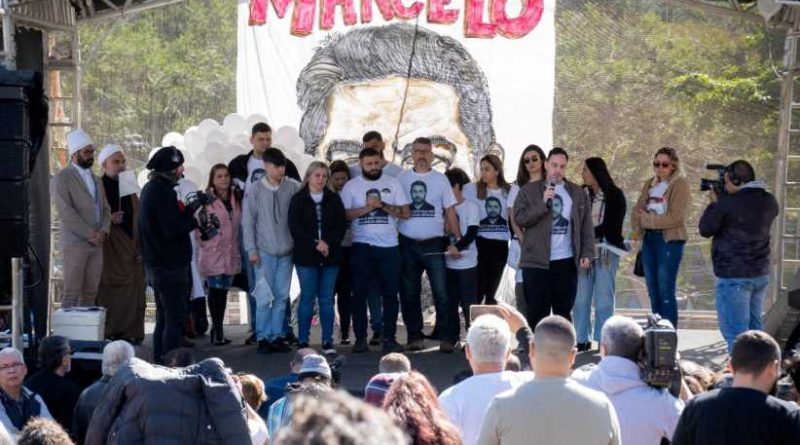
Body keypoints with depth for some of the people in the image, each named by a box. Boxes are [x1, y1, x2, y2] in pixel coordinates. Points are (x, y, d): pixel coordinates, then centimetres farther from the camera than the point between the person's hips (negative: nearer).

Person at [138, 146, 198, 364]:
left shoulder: (151, 188, 14)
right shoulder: (162, 191, -17)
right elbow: (172, 228, -23)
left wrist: (194, 206, 11)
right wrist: (196, 221, -10)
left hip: (157, 264, 10)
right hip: (170, 265, -10)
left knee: (164, 317, 17)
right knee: (175, 319, -8)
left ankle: (159, 362, 22)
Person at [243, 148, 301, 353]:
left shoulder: (293, 188, 0)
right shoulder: (255, 190, -3)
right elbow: (248, 221, 0)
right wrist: (251, 250, -4)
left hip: (286, 251, 2)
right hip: (265, 251, -2)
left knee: (282, 296, 6)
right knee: (265, 297, -3)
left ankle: (277, 336, 13)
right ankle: (263, 337, 4)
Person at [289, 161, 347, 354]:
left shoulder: (334, 199, 10)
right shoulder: (298, 200, 3)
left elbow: (342, 225, 4)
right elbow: (295, 227, -5)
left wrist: (328, 243, -11)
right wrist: (315, 243, -14)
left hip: (330, 256, 2)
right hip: (306, 256, -2)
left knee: (327, 299, 3)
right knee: (307, 298, -2)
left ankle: (327, 341, 7)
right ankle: (302, 341, 3)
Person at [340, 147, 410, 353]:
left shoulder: (392, 183, 7)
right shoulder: (351, 186, 5)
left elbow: (405, 212, 2)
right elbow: (344, 214, -2)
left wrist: (383, 205, -11)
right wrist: (367, 208, -13)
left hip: (389, 246, 1)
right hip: (362, 246, -1)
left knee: (390, 293, 1)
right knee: (360, 293, 1)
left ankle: (389, 337, 7)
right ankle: (360, 338, 7)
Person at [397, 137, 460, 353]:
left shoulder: (440, 179, 6)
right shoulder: (401, 179, 7)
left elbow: (450, 211, 5)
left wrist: (458, 238, -4)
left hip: (434, 244, -2)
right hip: (408, 244, 2)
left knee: (441, 292, -6)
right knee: (410, 293, 6)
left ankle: (446, 337, -4)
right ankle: (415, 337, 14)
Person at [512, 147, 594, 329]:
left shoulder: (578, 193, 11)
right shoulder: (529, 191, 5)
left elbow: (586, 227, 10)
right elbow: (519, 218, -6)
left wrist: (587, 253, -1)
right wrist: (543, 203, -15)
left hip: (566, 262, 2)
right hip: (536, 262, -2)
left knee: (563, 313, 7)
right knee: (536, 314, -1)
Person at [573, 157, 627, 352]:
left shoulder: (614, 195, 4)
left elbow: (612, 225, -2)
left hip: (606, 251, -3)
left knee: (603, 299, -3)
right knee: (580, 298, 0)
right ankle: (582, 341, 6)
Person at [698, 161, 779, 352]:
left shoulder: (727, 203, -19)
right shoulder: (769, 201, 2)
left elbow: (705, 230, -7)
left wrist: (714, 203, 5)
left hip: (734, 277, -7)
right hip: (761, 274, 7)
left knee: (735, 331, -4)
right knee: (754, 327, 17)